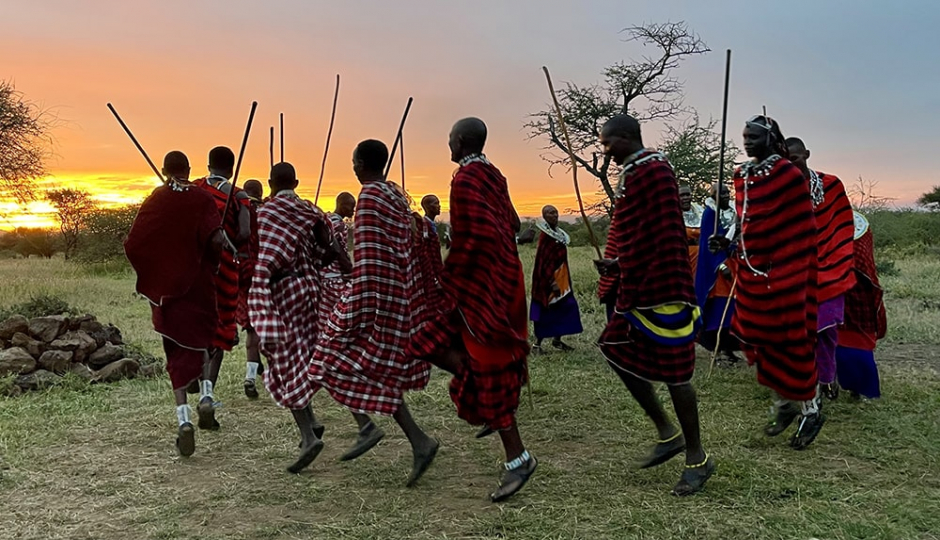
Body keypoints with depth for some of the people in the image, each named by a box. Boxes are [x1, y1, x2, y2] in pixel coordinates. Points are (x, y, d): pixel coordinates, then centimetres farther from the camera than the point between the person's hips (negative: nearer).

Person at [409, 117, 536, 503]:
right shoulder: (492, 175, 10)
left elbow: (473, 239, -25)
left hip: (481, 286, -9)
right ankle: (491, 405, 15)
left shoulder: (465, 179, -16)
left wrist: (449, 278, -13)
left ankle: (518, 458, 9)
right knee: (431, 341, 16)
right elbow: (512, 225, 17)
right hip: (498, 279, 9)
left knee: (487, 370, -1)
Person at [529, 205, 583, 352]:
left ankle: (557, 340, 21)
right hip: (549, 278, -9)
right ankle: (537, 343, 4)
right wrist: (551, 281, -24)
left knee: (564, 307, 10)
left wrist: (564, 279, 18)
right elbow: (543, 261, -20)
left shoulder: (558, 233, 11)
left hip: (561, 277, 9)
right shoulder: (546, 236, -16)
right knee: (547, 310, -4)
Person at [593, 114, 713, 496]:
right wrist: (619, 266, 14)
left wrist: (671, 292, -17)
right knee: (617, 351, 13)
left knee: (672, 370, -1)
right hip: (638, 289, 10)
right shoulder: (633, 174, 16)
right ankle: (668, 434, 24)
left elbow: (669, 238, -17)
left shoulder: (654, 171, -14)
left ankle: (697, 458, 15)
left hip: (662, 292, -10)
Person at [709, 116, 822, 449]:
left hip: (783, 274, -7)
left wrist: (796, 278, -13)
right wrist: (729, 243, 4)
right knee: (761, 340, 13)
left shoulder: (789, 175, -12)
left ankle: (811, 411, 18)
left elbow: (802, 232, -11)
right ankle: (784, 406, 30)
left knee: (789, 341, 1)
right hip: (752, 272, 7)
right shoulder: (743, 176, 9)